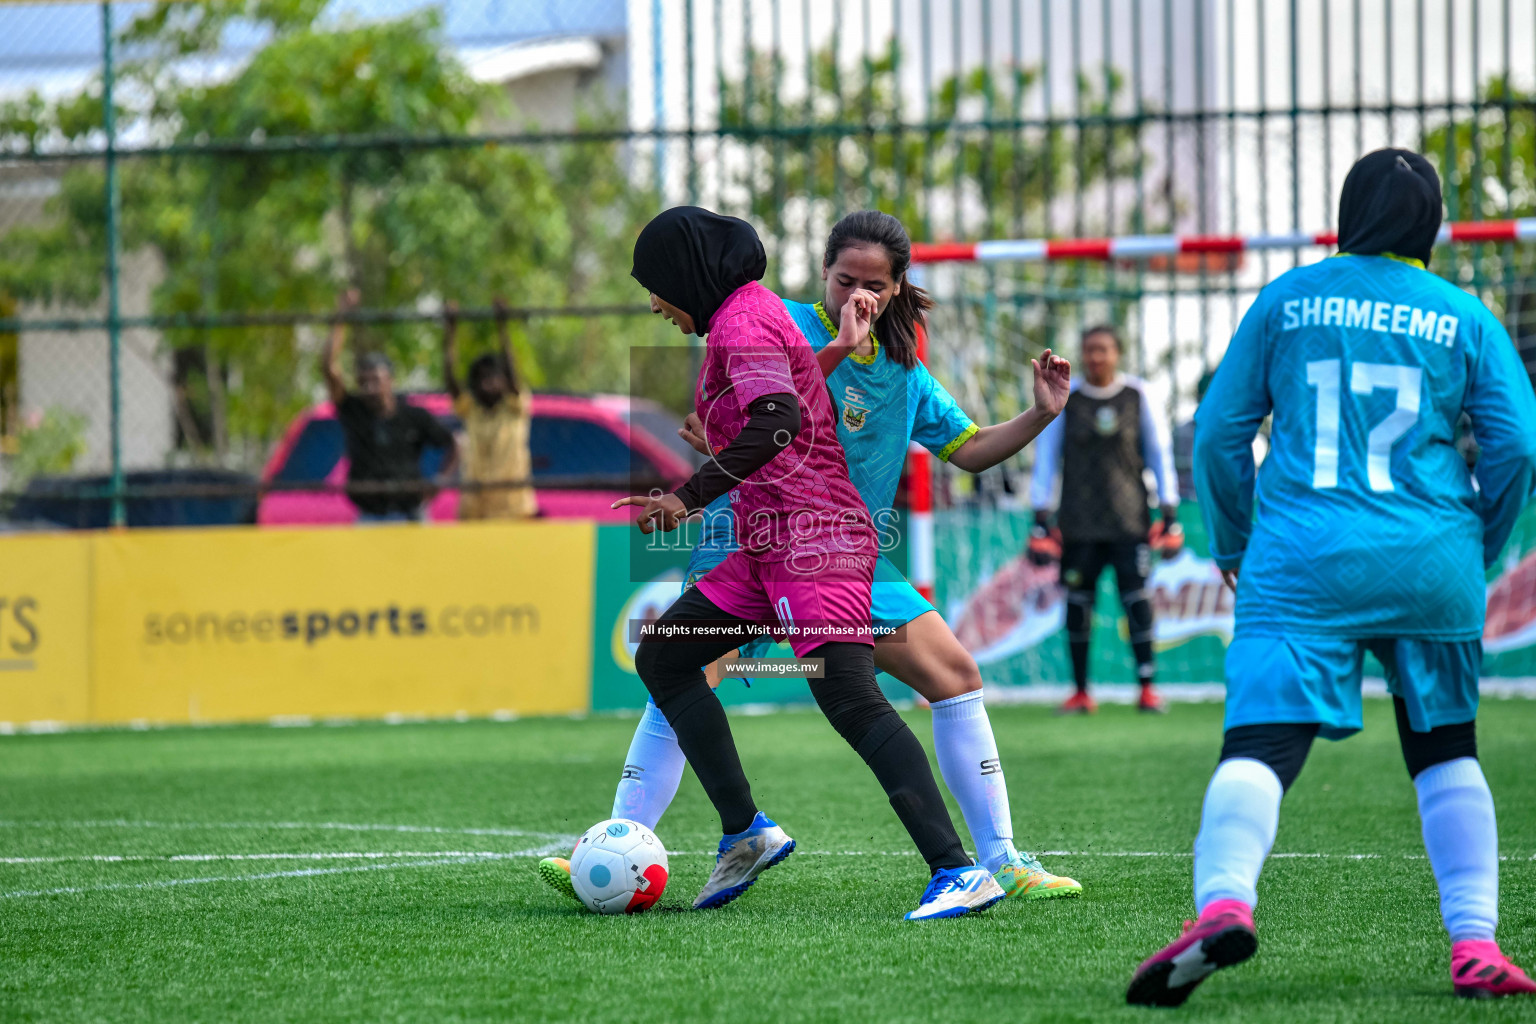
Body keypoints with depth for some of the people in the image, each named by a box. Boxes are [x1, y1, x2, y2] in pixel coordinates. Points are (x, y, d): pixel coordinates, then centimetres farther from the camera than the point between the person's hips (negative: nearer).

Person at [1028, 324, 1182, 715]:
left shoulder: (1137, 396, 6)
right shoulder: (1065, 399, 4)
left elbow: (1158, 453, 11)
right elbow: (1045, 459, 7)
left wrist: (1169, 513, 7)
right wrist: (1041, 518, 2)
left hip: (1129, 519, 0)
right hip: (1079, 521, 0)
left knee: (1137, 600, -9)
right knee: (1078, 602, 0)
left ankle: (1146, 688, -4)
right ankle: (1081, 692, 8)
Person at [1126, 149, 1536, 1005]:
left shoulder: (1289, 299, 8)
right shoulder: (1465, 317, 8)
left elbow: (1220, 430, 9)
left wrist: (1232, 542, 23)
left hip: (1303, 558, -1)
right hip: (1431, 564, 2)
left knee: (1260, 745, -12)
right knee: (1446, 753, 18)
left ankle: (1225, 899, -38)